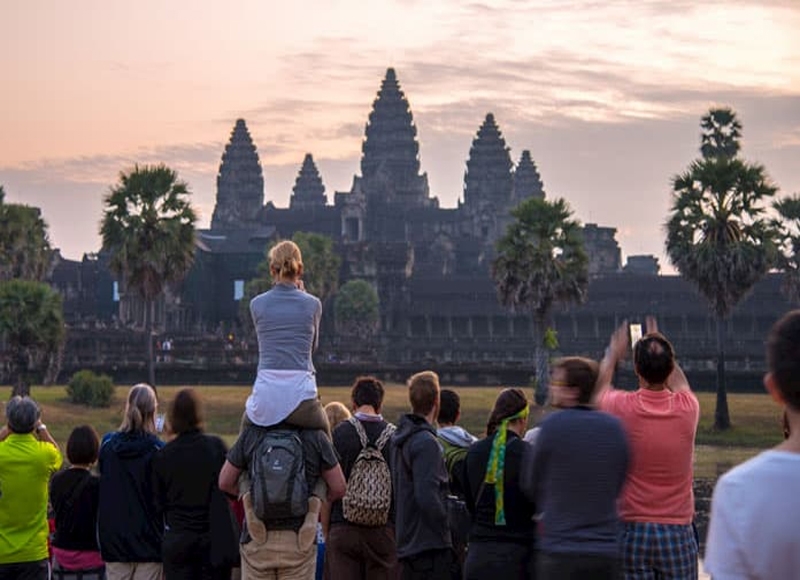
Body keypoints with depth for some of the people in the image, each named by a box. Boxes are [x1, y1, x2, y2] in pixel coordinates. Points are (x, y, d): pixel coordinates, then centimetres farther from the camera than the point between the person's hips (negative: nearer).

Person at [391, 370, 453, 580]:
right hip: (430, 546, -9)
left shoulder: (398, 439, 13)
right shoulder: (426, 443, -15)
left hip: (406, 545, 9)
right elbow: (427, 497, -22)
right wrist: (446, 531, -12)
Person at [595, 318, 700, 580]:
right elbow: (680, 384, 24)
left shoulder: (623, 407, -7)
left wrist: (614, 353, 36)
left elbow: (600, 388, 19)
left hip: (632, 531, -1)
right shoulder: (687, 408, -4)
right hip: (678, 532, 1)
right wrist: (662, 350, 38)